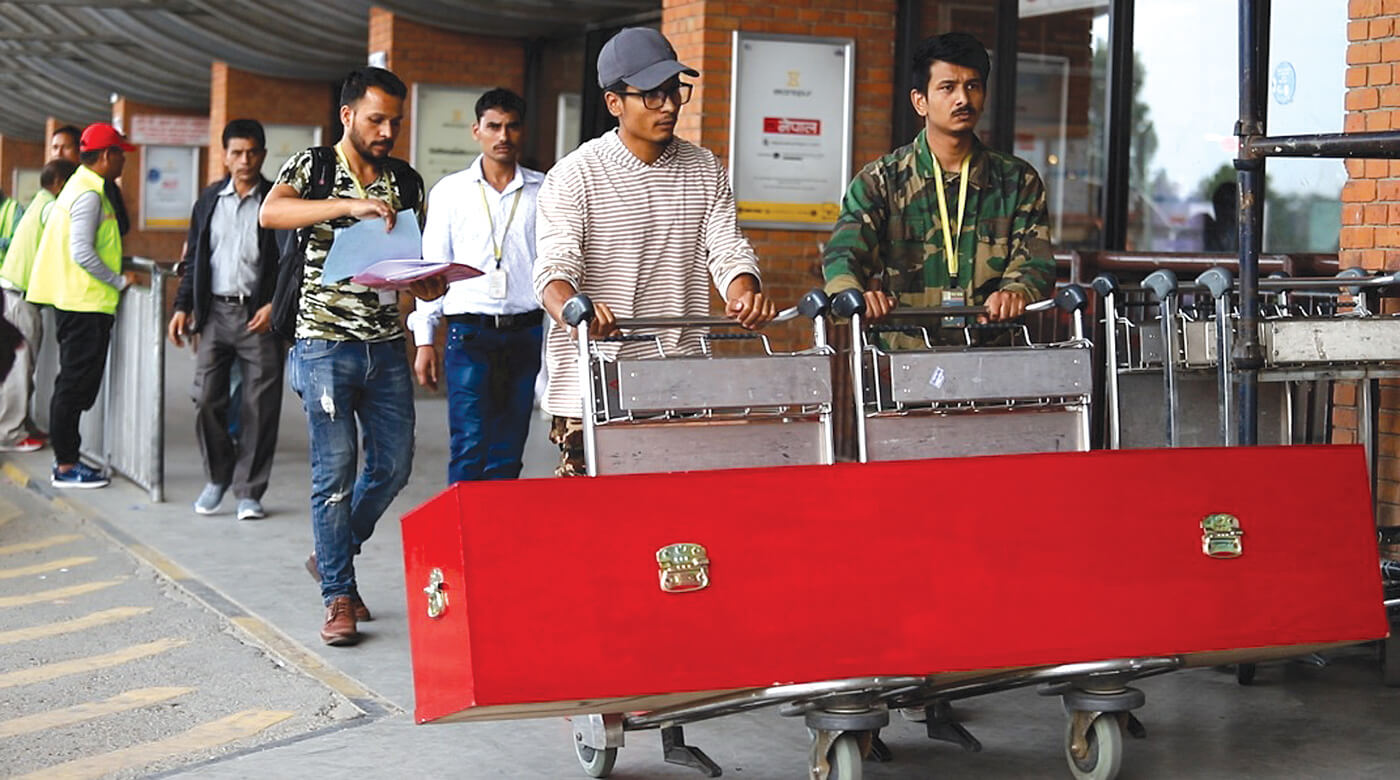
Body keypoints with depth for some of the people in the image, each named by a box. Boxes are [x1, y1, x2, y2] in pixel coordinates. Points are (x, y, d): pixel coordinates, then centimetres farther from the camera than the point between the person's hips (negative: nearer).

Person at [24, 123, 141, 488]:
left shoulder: (80, 186, 16)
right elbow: (82, 252, -22)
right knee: (76, 385, -5)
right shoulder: (89, 194, -15)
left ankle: (66, 457, 19)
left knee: (74, 383, 14)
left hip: (73, 300, 10)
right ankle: (66, 467, -1)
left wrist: (116, 277, 19)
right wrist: (120, 281, -13)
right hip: (87, 303, -10)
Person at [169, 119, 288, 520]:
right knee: (206, 399, -1)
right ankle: (218, 476, 19)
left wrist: (275, 306, -12)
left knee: (259, 406, -1)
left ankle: (249, 491, 9)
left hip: (260, 316, -3)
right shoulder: (209, 200, 11)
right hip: (215, 312, 3)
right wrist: (183, 307, 10)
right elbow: (194, 258, 16)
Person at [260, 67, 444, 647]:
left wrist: (427, 283, -4)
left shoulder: (405, 181, 12)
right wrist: (350, 205, -32)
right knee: (334, 470, -4)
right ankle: (338, 597, 5)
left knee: (394, 464, 6)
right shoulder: (313, 167, -2)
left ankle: (332, 556, 28)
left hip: (386, 344, 5)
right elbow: (271, 213, -23)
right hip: (327, 344, -5)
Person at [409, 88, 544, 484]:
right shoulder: (449, 191, 9)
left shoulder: (544, 192, 9)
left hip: (526, 332, 1)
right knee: (470, 447, -11)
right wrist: (424, 339, 4)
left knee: (508, 452, 4)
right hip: (469, 332, -1)